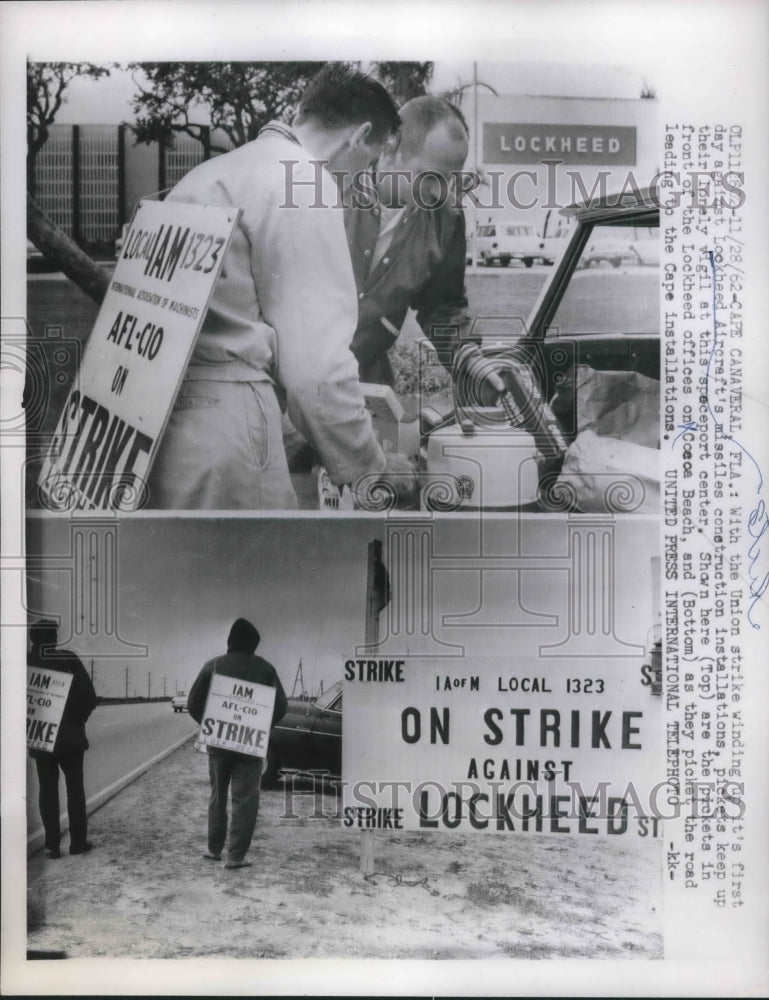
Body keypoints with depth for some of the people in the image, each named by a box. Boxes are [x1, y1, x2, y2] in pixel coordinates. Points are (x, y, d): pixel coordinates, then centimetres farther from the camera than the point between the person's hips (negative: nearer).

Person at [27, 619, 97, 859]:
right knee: (74, 788, 10)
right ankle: (78, 841, 12)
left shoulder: (26, 663, -4)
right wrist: (78, 719, 4)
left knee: (47, 789, 9)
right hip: (70, 736, -1)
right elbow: (89, 696, -10)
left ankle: (52, 845, 9)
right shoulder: (68, 659, -9)